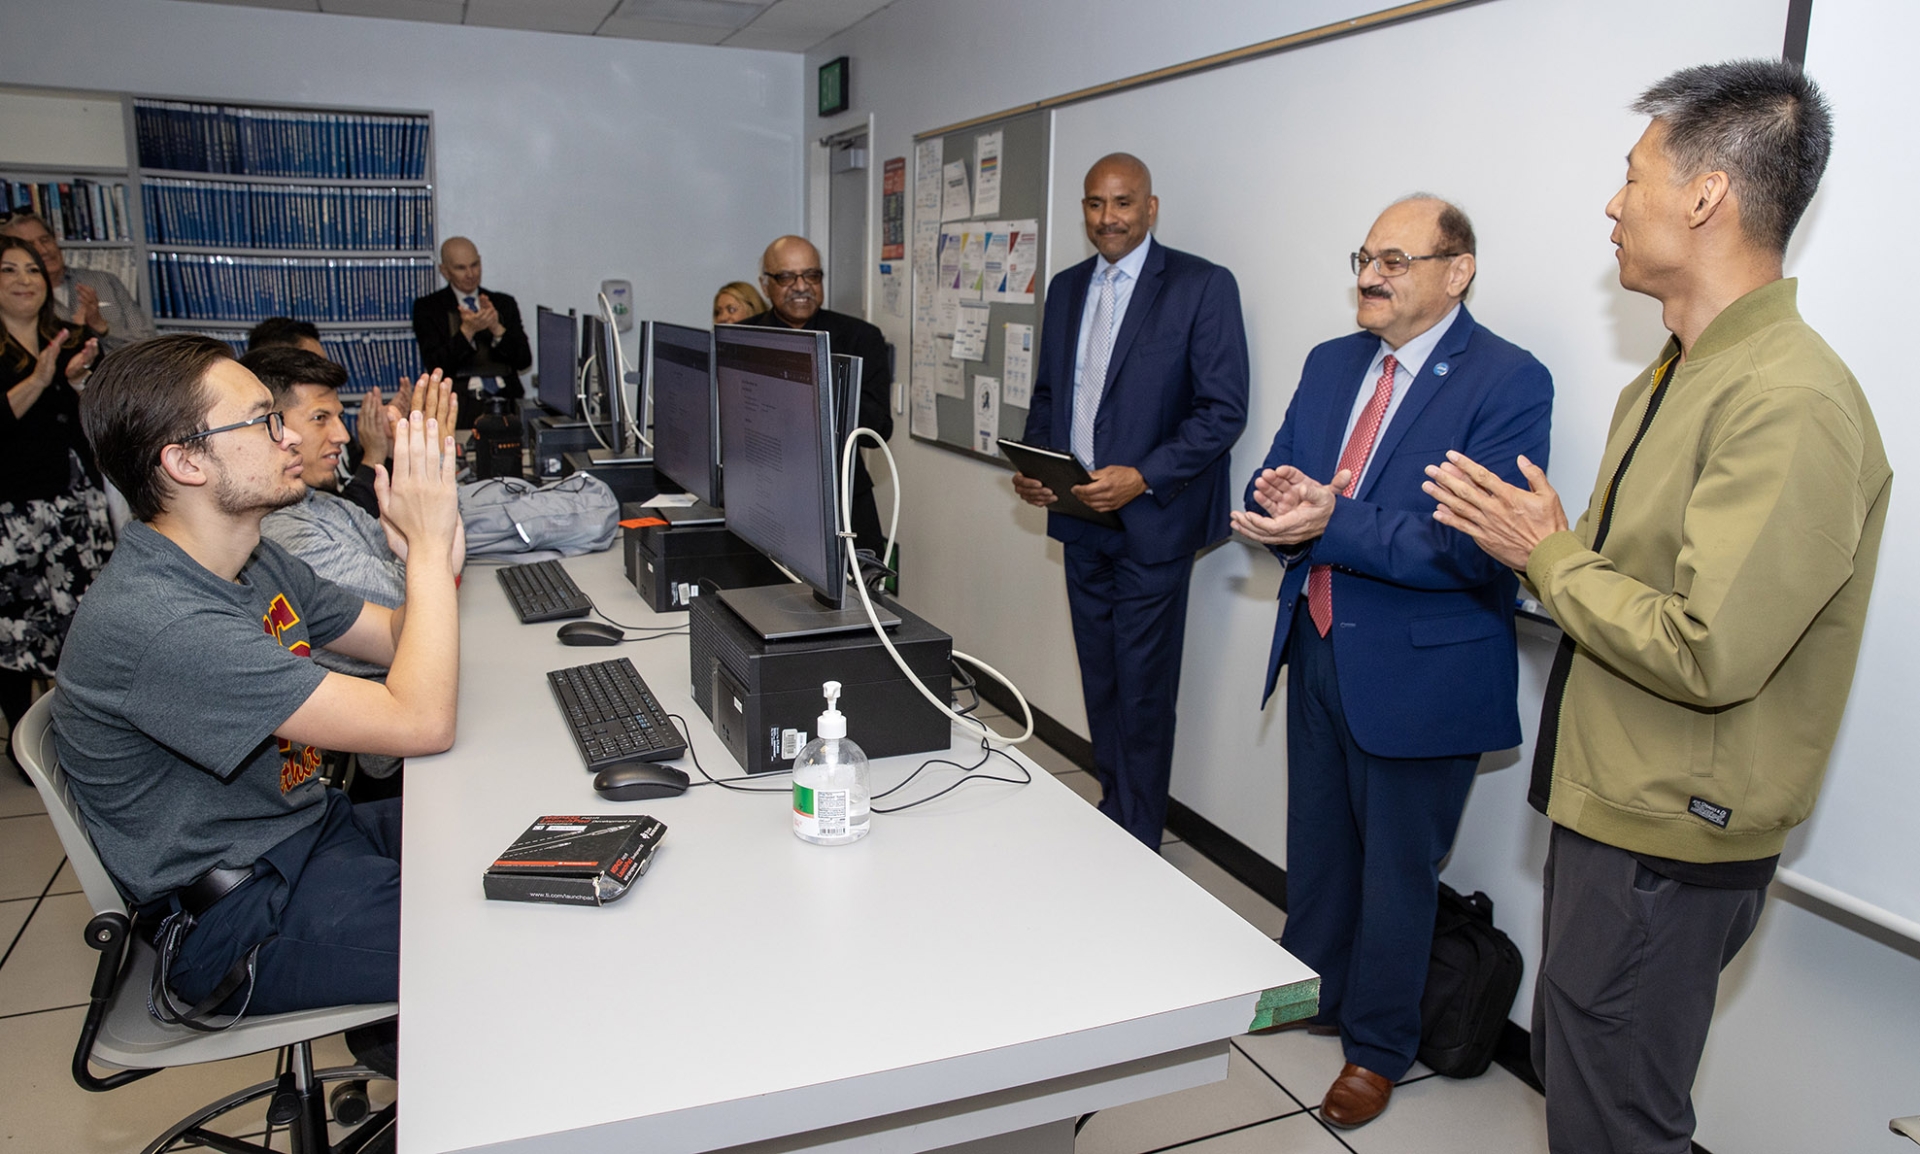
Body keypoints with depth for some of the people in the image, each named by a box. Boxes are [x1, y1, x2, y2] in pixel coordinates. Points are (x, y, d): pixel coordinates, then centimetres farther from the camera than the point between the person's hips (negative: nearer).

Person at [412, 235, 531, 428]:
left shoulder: (504, 303, 17)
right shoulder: (427, 307, 10)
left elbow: (524, 361, 8)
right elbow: (435, 365, -2)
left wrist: (497, 328, -9)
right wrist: (467, 330, -15)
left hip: (506, 397, 3)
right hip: (459, 400, -3)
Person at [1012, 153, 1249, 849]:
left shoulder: (1203, 287, -7)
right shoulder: (1066, 288, 12)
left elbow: (1223, 410, -12)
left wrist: (1143, 477, -22)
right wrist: (1032, 464, 0)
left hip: (1152, 523, -6)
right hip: (1080, 518, 6)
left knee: (1142, 690, 1)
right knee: (1100, 681, 15)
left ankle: (1137, 843, 16)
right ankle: (1109, 815, 29)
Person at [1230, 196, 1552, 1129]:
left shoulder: (1509, 382, -15)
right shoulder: (1330, 363, 7)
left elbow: (1473, 544, -24)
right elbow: (1269, 487, 8)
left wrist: (1333, 521, -30)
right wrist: (1281, 499, -16)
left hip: (1418, 667, -6)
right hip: (1317, 648, 6)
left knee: (1397, 866, 12)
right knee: (1317, 843, 23)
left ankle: (1377, 1046, 34)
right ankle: (1311, 994, 46)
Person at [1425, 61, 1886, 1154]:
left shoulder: (1791, 400, -23)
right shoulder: (1672, 378, 11)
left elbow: (1708, 653, -28)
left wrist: (1550, 554, -17)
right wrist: (1525, 532, 2)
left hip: (1670, 841, -10)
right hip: (1611, 805, 10)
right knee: (1566, 1059, 25)